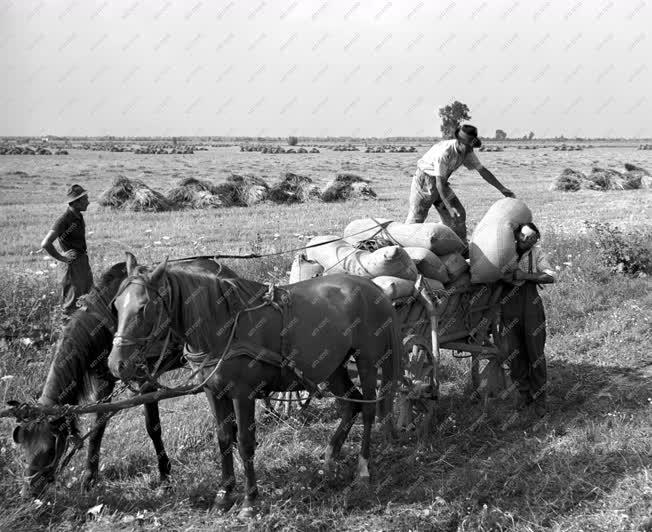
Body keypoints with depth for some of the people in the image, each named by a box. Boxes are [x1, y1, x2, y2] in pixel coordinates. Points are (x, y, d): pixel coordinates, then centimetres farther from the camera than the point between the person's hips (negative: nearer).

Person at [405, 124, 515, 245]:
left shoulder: (467, 152, -10)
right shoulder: (444, 152, -33)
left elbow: (482, 170, 2)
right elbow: (439, 183, -31)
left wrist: (502, 189, 1)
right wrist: (449, 207, -34)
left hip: (441, 183, 7)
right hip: (424, 181, -7)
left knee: (459, 215, 1)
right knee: (416, 218, -6)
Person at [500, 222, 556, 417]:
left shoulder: (536, 253, 1)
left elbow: (550, 277, -9)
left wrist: (524, 275, -18)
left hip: (531, 308, -1)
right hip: (509, 309, 1)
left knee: (535, 353, 3)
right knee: (514, 354, 6)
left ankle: (539, 398, 16)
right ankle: (524, 392, 25)